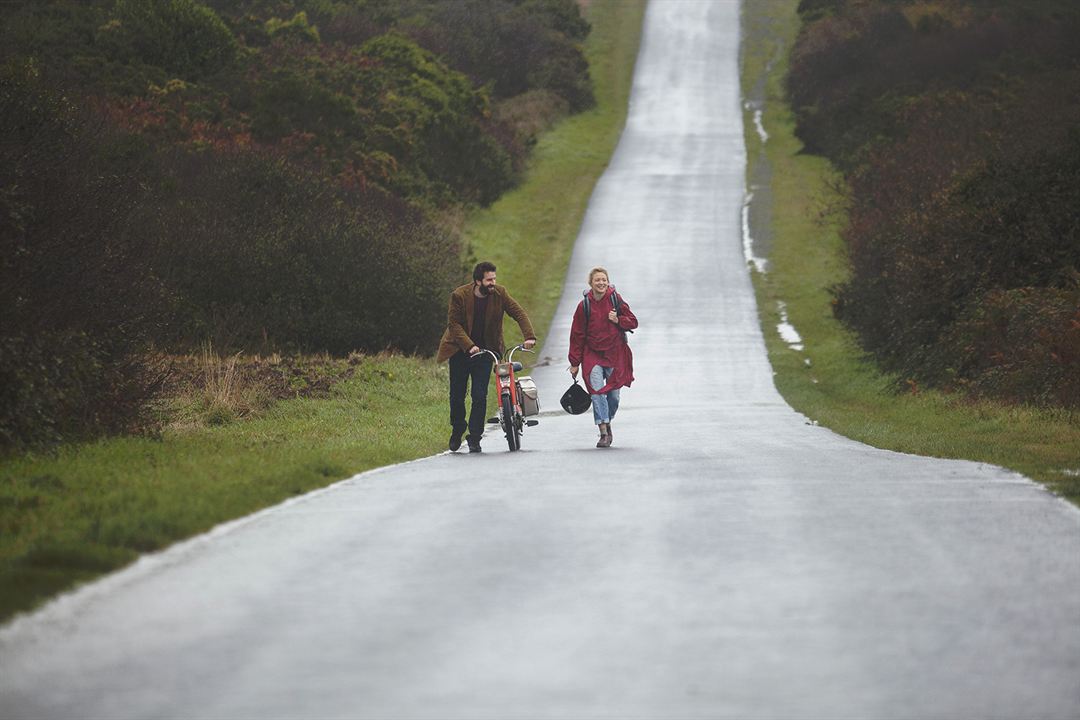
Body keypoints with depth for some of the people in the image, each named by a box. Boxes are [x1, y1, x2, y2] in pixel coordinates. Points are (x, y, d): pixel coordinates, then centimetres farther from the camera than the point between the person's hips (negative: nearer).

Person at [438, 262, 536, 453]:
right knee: (457, 395, 6)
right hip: (460, 350, -1)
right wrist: (469, 346, -26)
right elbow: (454, 323, -14)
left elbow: (519, 313, -6)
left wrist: (529, 336, -21)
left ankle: (474, 437, 0)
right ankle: (457, 430, 29)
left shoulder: (499, 294, -7)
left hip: (485, 351, 1)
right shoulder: (459, 296, -14)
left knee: (480, 396, -9)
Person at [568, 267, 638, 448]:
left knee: (613, 393, 6)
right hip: (593, 353, -1)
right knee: (597, 390, -17)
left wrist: (618, 320, -15)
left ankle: (607, 421, 33)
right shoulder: (584, 305, -4)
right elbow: (577, 335, 1)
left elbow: (633, 322, 6)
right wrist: (575, 363, 1)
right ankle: (603, 432, -18)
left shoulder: (615, 299, -2)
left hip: (616, 353, 1)